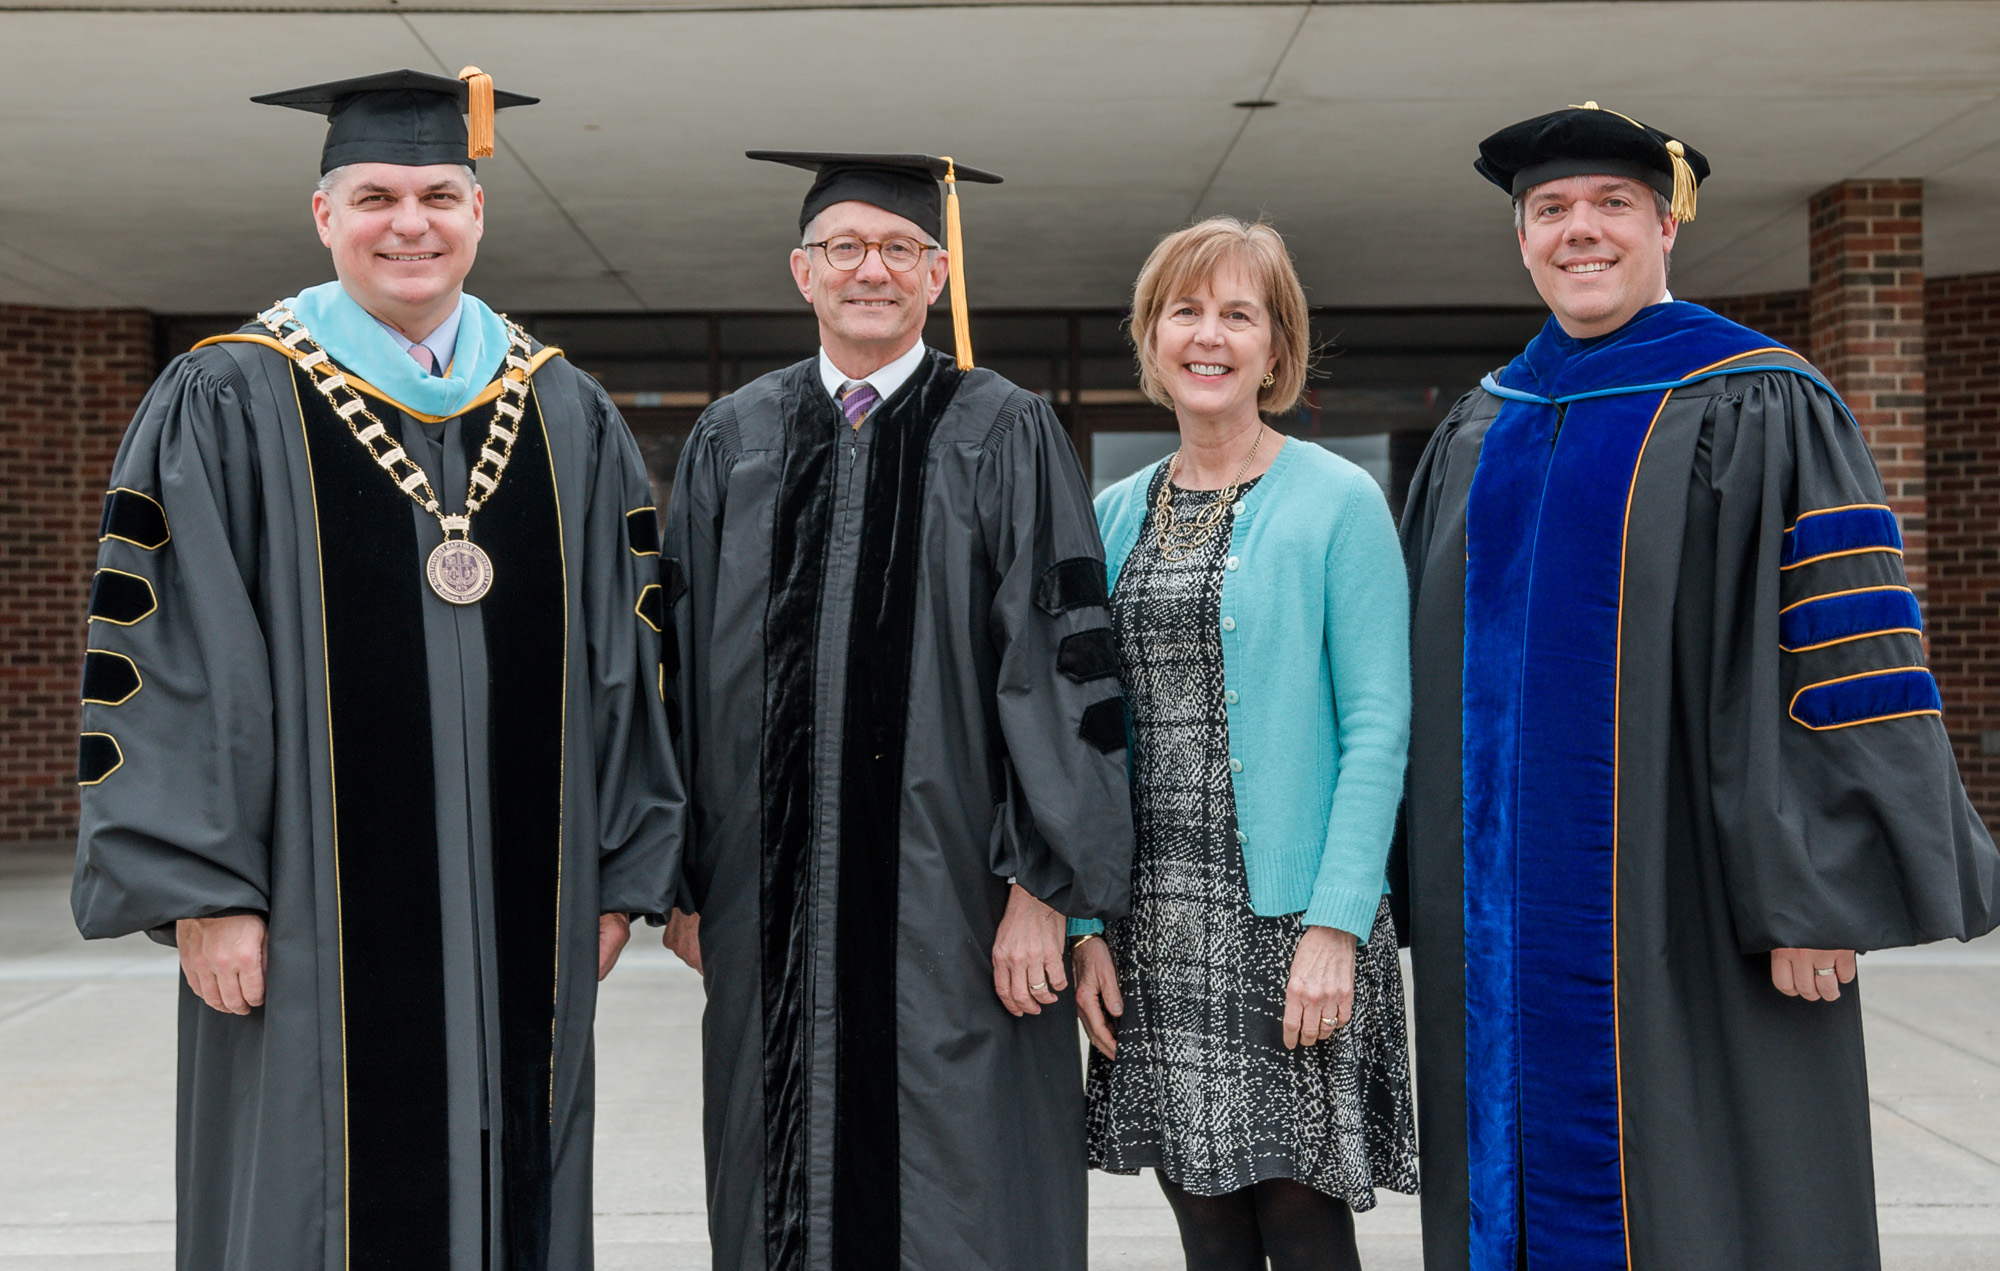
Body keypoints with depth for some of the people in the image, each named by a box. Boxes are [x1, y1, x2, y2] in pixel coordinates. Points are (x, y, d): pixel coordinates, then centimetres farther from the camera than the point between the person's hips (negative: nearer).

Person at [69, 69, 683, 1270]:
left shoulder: (567, 417, 10)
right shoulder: (227, 405, 0)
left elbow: (627, 653, 10)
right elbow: (165, 657, -4)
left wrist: (617, 875, 6)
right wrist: (202, 891, -10)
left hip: (519, 924, 3)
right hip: (321, 923, -3)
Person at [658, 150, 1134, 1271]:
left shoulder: (1006, 439, 0)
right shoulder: (733, 443, 10)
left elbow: (1060, 665, -6)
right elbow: (689, 665, 11)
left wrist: (1041, 886, -12)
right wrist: (687, 879, 7)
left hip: (953, 910, -3)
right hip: (773, 905, 3)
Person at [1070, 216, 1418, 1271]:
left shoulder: (1339, 502, -3)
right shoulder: (1114, 516, 11)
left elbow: (1377, 729, -8)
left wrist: (1335, 925, -16)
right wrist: (1086, 921, 2)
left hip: (1288, 918, -4)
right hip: (1153, 929, 4)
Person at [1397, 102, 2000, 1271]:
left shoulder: (1757, 411, -5)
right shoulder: (1478, 434, 13)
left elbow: (1844, 667, -10)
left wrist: (1818, 896, -16)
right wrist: (1433, 888, 14)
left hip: (1678, 905, -5)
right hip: (1506, 916, 6)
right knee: (1523, 1177, 11)